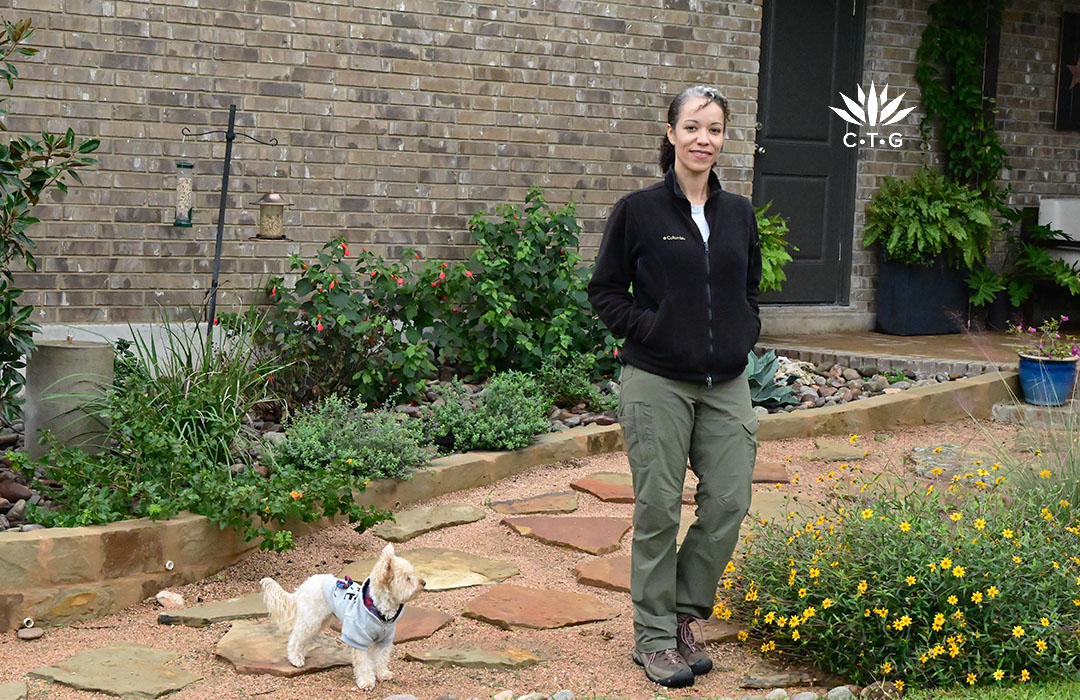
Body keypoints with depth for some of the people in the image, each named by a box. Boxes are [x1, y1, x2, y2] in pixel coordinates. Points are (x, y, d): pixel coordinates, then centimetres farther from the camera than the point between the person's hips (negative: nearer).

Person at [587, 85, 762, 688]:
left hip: (725, 384, 4)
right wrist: (651, 330, -10)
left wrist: (744, 338, 7)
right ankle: (654, 636, 14)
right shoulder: (639, 210, -3)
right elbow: (606, 292, 2)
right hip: (658, 383, -4)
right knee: (659, 509, 1)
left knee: (729, 502, 0)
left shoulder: (739, 213, 10)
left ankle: (684, 615, 20)